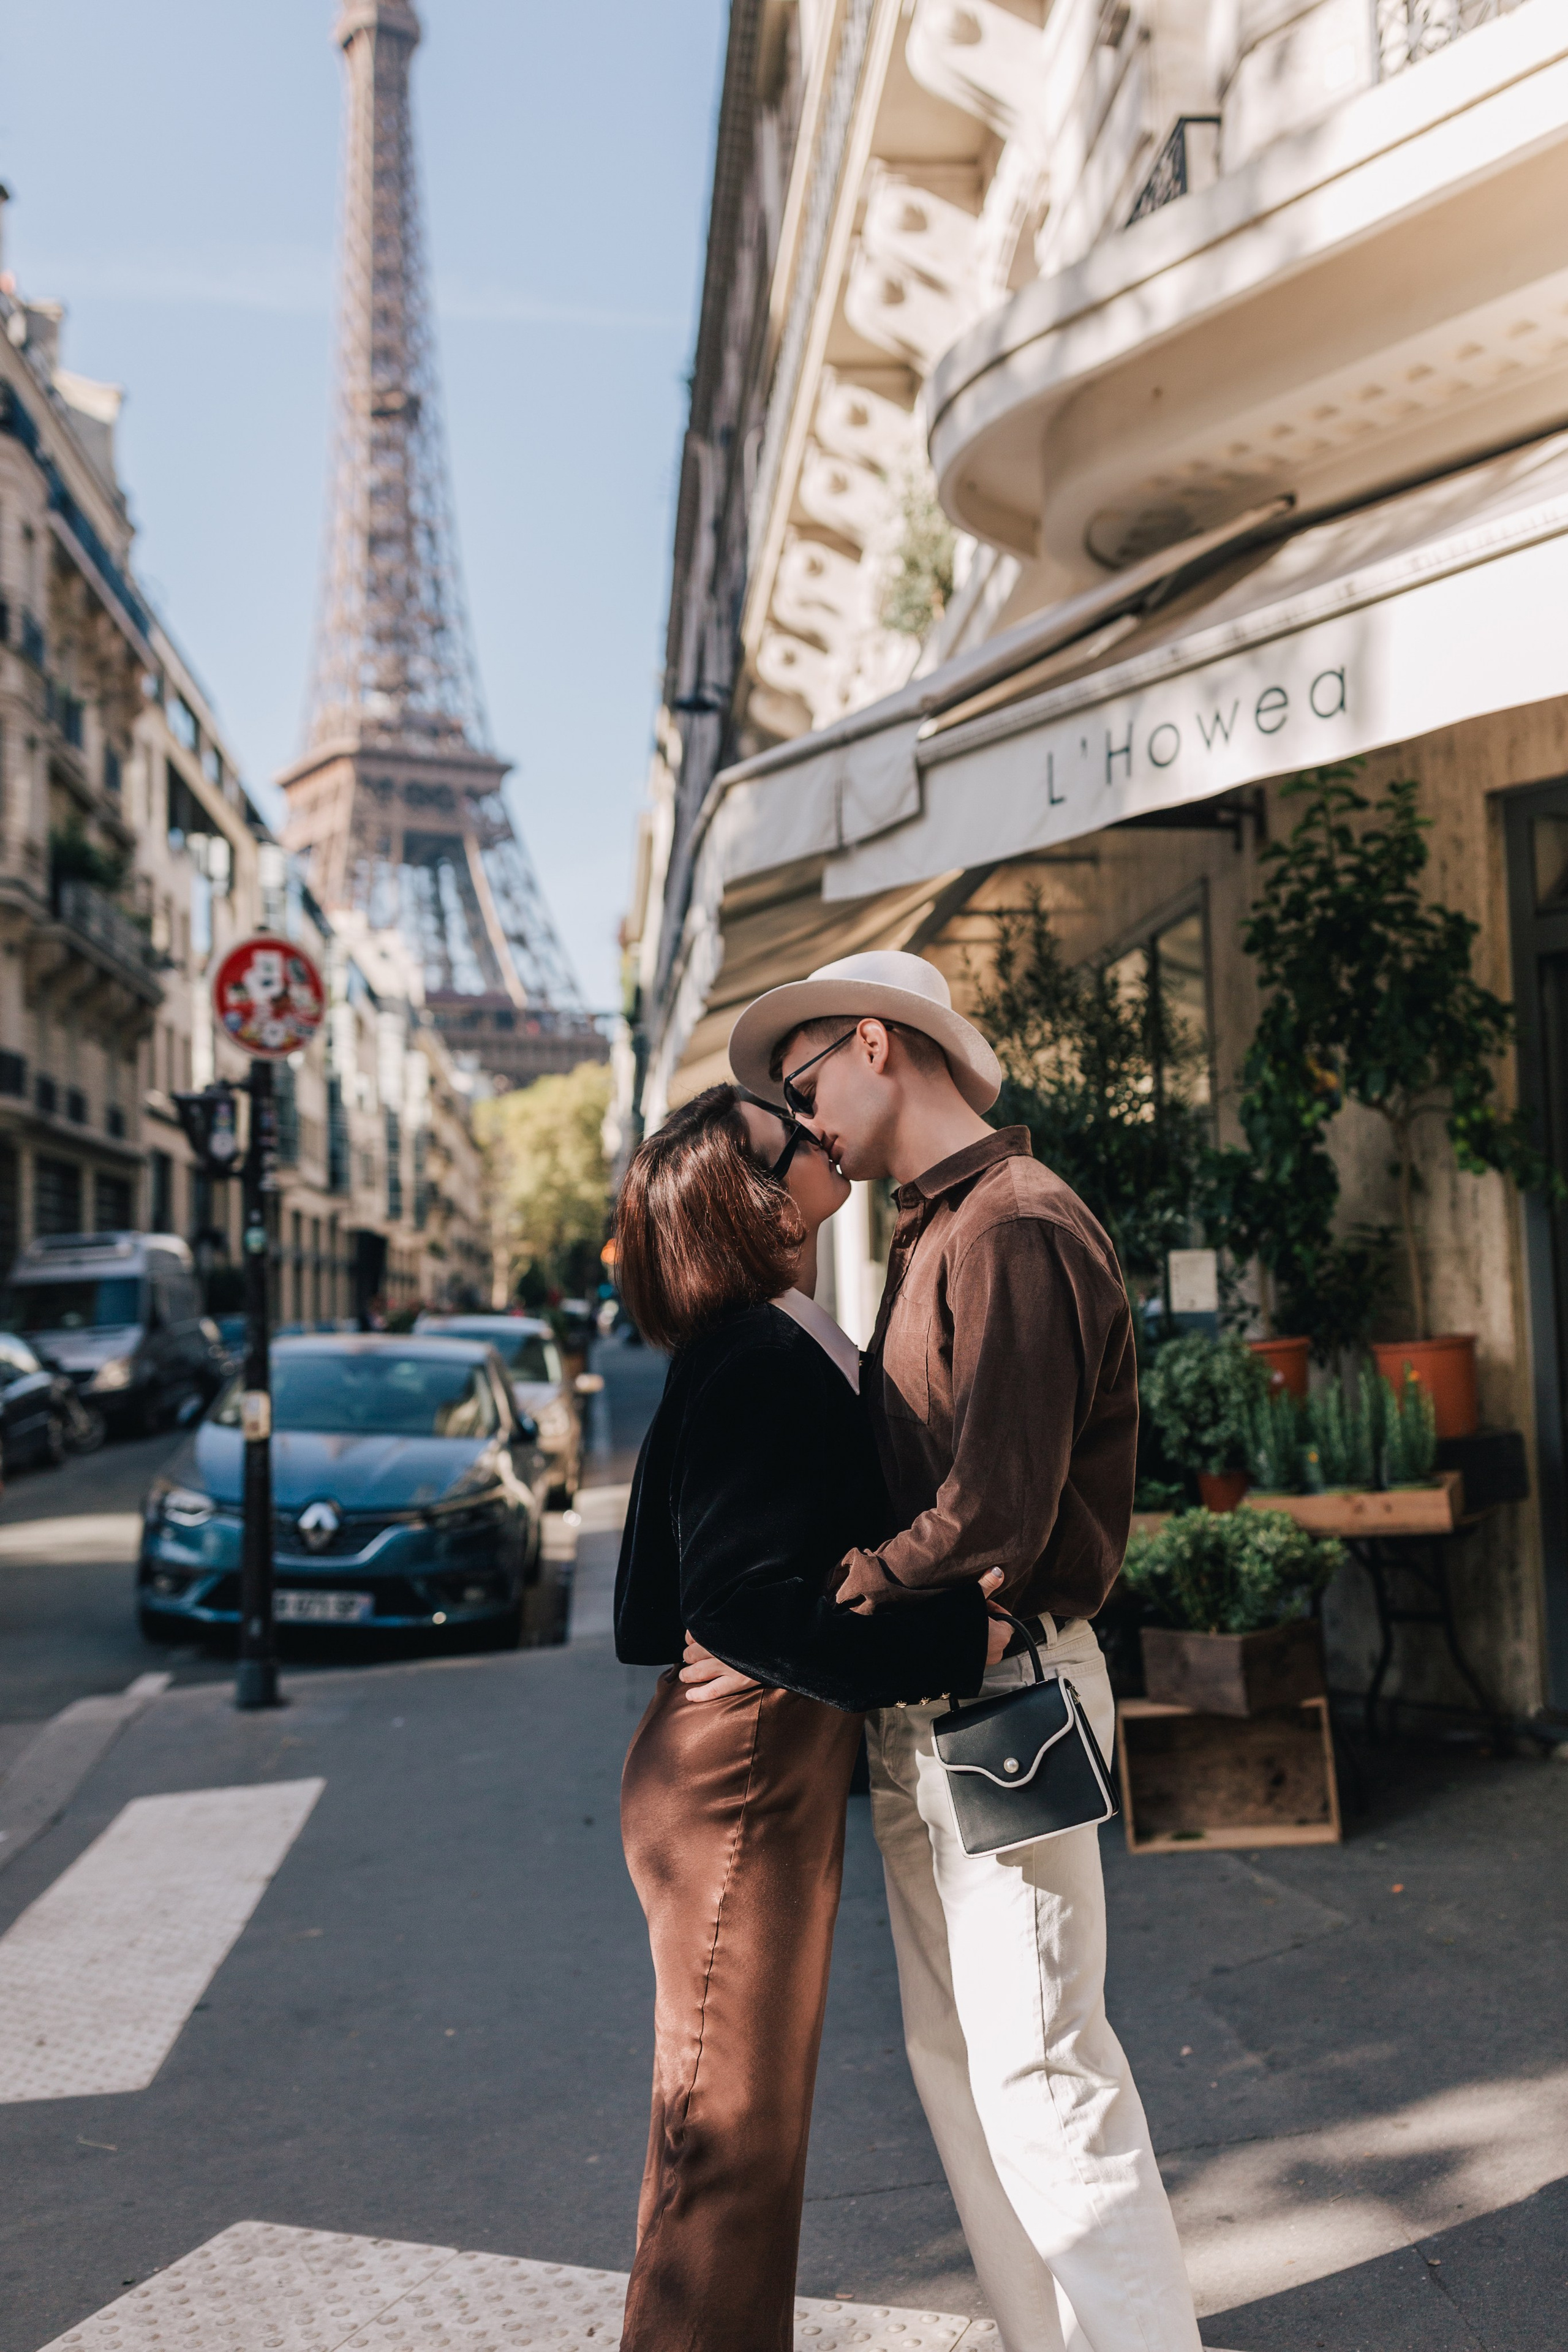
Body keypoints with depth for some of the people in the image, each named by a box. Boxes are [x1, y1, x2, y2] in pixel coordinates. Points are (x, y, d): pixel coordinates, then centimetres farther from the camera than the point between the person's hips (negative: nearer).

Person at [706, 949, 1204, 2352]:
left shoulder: (1014, 1228, -15)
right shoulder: (929, 1236, 16)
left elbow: (994, 1515, -22)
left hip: (1003, 1700, -10)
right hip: (918, 1704, 10)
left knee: (1040, 2064, -4)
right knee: (954, 2055, 15)